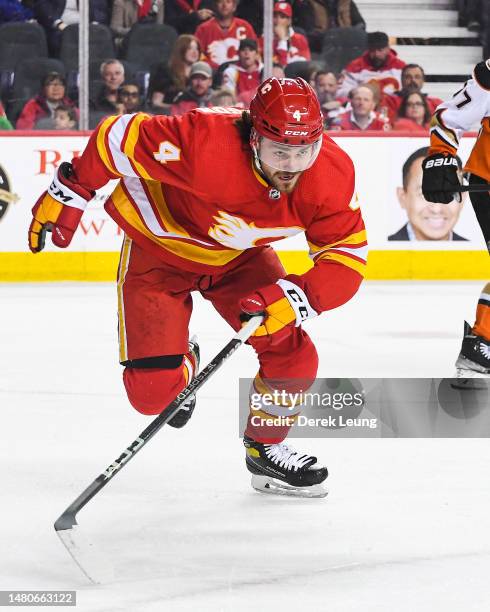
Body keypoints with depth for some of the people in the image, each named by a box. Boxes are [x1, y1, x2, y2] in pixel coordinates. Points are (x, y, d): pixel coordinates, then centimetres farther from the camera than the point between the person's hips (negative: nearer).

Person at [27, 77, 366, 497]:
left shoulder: (332, 174, -25)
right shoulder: (205, 142, -40)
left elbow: (348, 256, -19)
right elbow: (120, 138, -27)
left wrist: (299, 297, -37)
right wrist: (68, 194, -18)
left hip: (240, 254, 4)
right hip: (160, 246, -4)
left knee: (293, 357, -10)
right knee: (153, 390, -11)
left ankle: (266, 447, 21)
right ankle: (183, 366, 28)